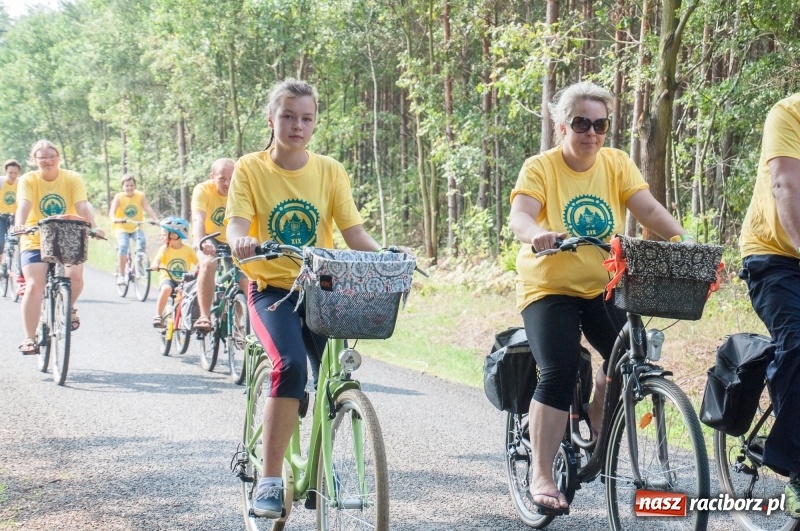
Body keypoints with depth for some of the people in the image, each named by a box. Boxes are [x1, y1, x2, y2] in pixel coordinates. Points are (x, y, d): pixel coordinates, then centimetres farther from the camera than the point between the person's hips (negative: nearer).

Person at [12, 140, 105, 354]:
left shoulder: (72, 178, -7)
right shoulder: (28, 180, -9)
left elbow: (82, 206, -19)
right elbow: (24, 205, -25)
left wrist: (93, 227, -37)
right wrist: (19, 225, -46)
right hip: (35, 240, -1)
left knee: (75, 276, -22)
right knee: (34, 286, -14)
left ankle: (69, 308, 11)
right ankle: (29, 338, -3)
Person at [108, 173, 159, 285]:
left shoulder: (140, 196, -3)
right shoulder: (119, 197, -7)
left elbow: (148, 208, -16)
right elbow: (112, 212, -19)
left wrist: (156, 219, -34)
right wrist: (115, 219, -43)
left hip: (136, 228, 1)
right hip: (122, 228, -1)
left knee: (142, 241, -29)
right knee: (123, 246, -27)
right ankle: (121, 275, -20)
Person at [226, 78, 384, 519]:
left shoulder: (330, 172, 3)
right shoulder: (250, 169, -3)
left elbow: (355, 233, -2)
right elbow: (237, 226, -15)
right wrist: (241, 242, -39)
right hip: (272, 288, -3)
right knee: (291, 365, -28)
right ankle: (270, 481, -20)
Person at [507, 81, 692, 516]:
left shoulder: (617, 164, 2)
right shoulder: (540, 168, -9)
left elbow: (648, 209, -9)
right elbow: (519, 215, -24)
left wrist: (681, 239, -26)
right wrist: (536, 234, -47)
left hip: (604, 287, 4)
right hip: (550, 287, -4)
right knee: (559, 373, -18)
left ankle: (596, 433, 13)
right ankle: (541, 477, -8)